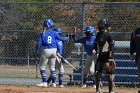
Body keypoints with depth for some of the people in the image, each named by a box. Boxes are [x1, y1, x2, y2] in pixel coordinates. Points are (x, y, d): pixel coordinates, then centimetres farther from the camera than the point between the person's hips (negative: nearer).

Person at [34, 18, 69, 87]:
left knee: (42, 67, 7)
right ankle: (54, 83, 13)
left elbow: (38, 44, -7)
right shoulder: (54, 33, 3)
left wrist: (36, 53, -2)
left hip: (46, 50, -3)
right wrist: (67, 38, 30)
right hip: (54, 50, 3)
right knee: (52, 67, 15)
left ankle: (44, 82, -2)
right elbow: (61, 38, 9)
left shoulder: (42, 34, -3)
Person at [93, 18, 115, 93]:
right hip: (100, 56, 7)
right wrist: (95, 50, 2)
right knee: (97, 73, 3)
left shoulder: (109, 35, -10)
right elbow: (96, 44, 23)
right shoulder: (98, 34, 11)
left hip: (107, 56, -7)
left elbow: (112, 47, -14)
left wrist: (110, 58, -20)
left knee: (109, 74, -5)